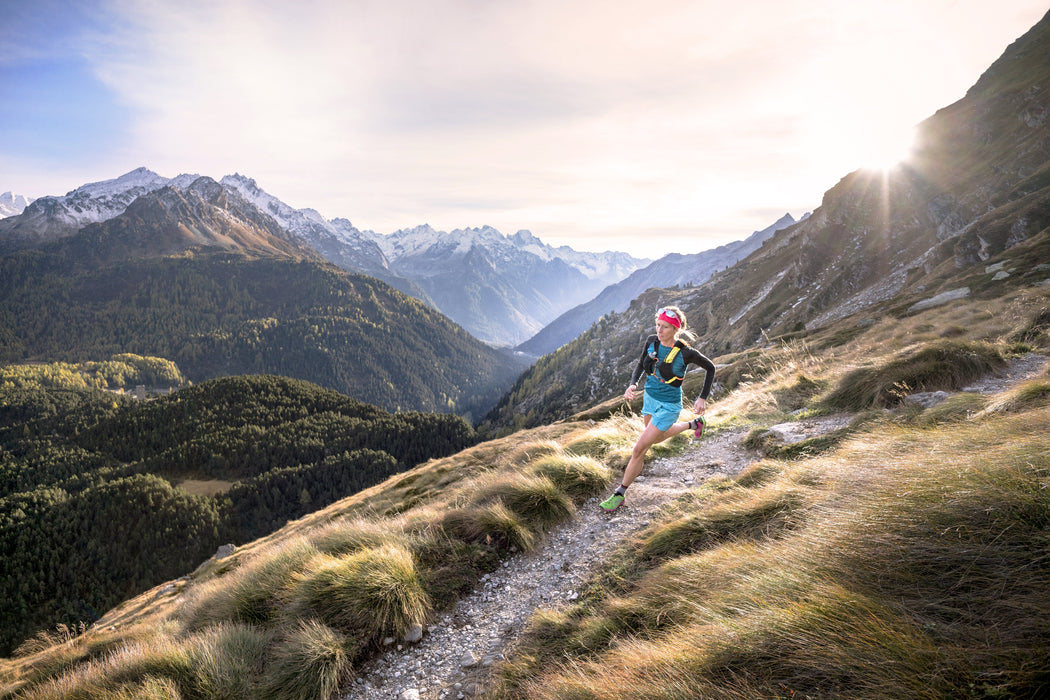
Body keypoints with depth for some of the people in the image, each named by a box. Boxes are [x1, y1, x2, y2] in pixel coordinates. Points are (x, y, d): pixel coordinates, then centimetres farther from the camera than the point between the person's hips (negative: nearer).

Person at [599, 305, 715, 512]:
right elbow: (641, 365, 6)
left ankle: (620, 495, 9)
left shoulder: (686, 353, -24)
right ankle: (694, 424, 57)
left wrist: (702, 398, -10)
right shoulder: (651, 341, -11)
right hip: (649, 399, 7)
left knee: (639, 449, -7)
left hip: (668, 407, -7)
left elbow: (710, 368, -6)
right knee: (657, 437, 33)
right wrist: (633, 384, -13)